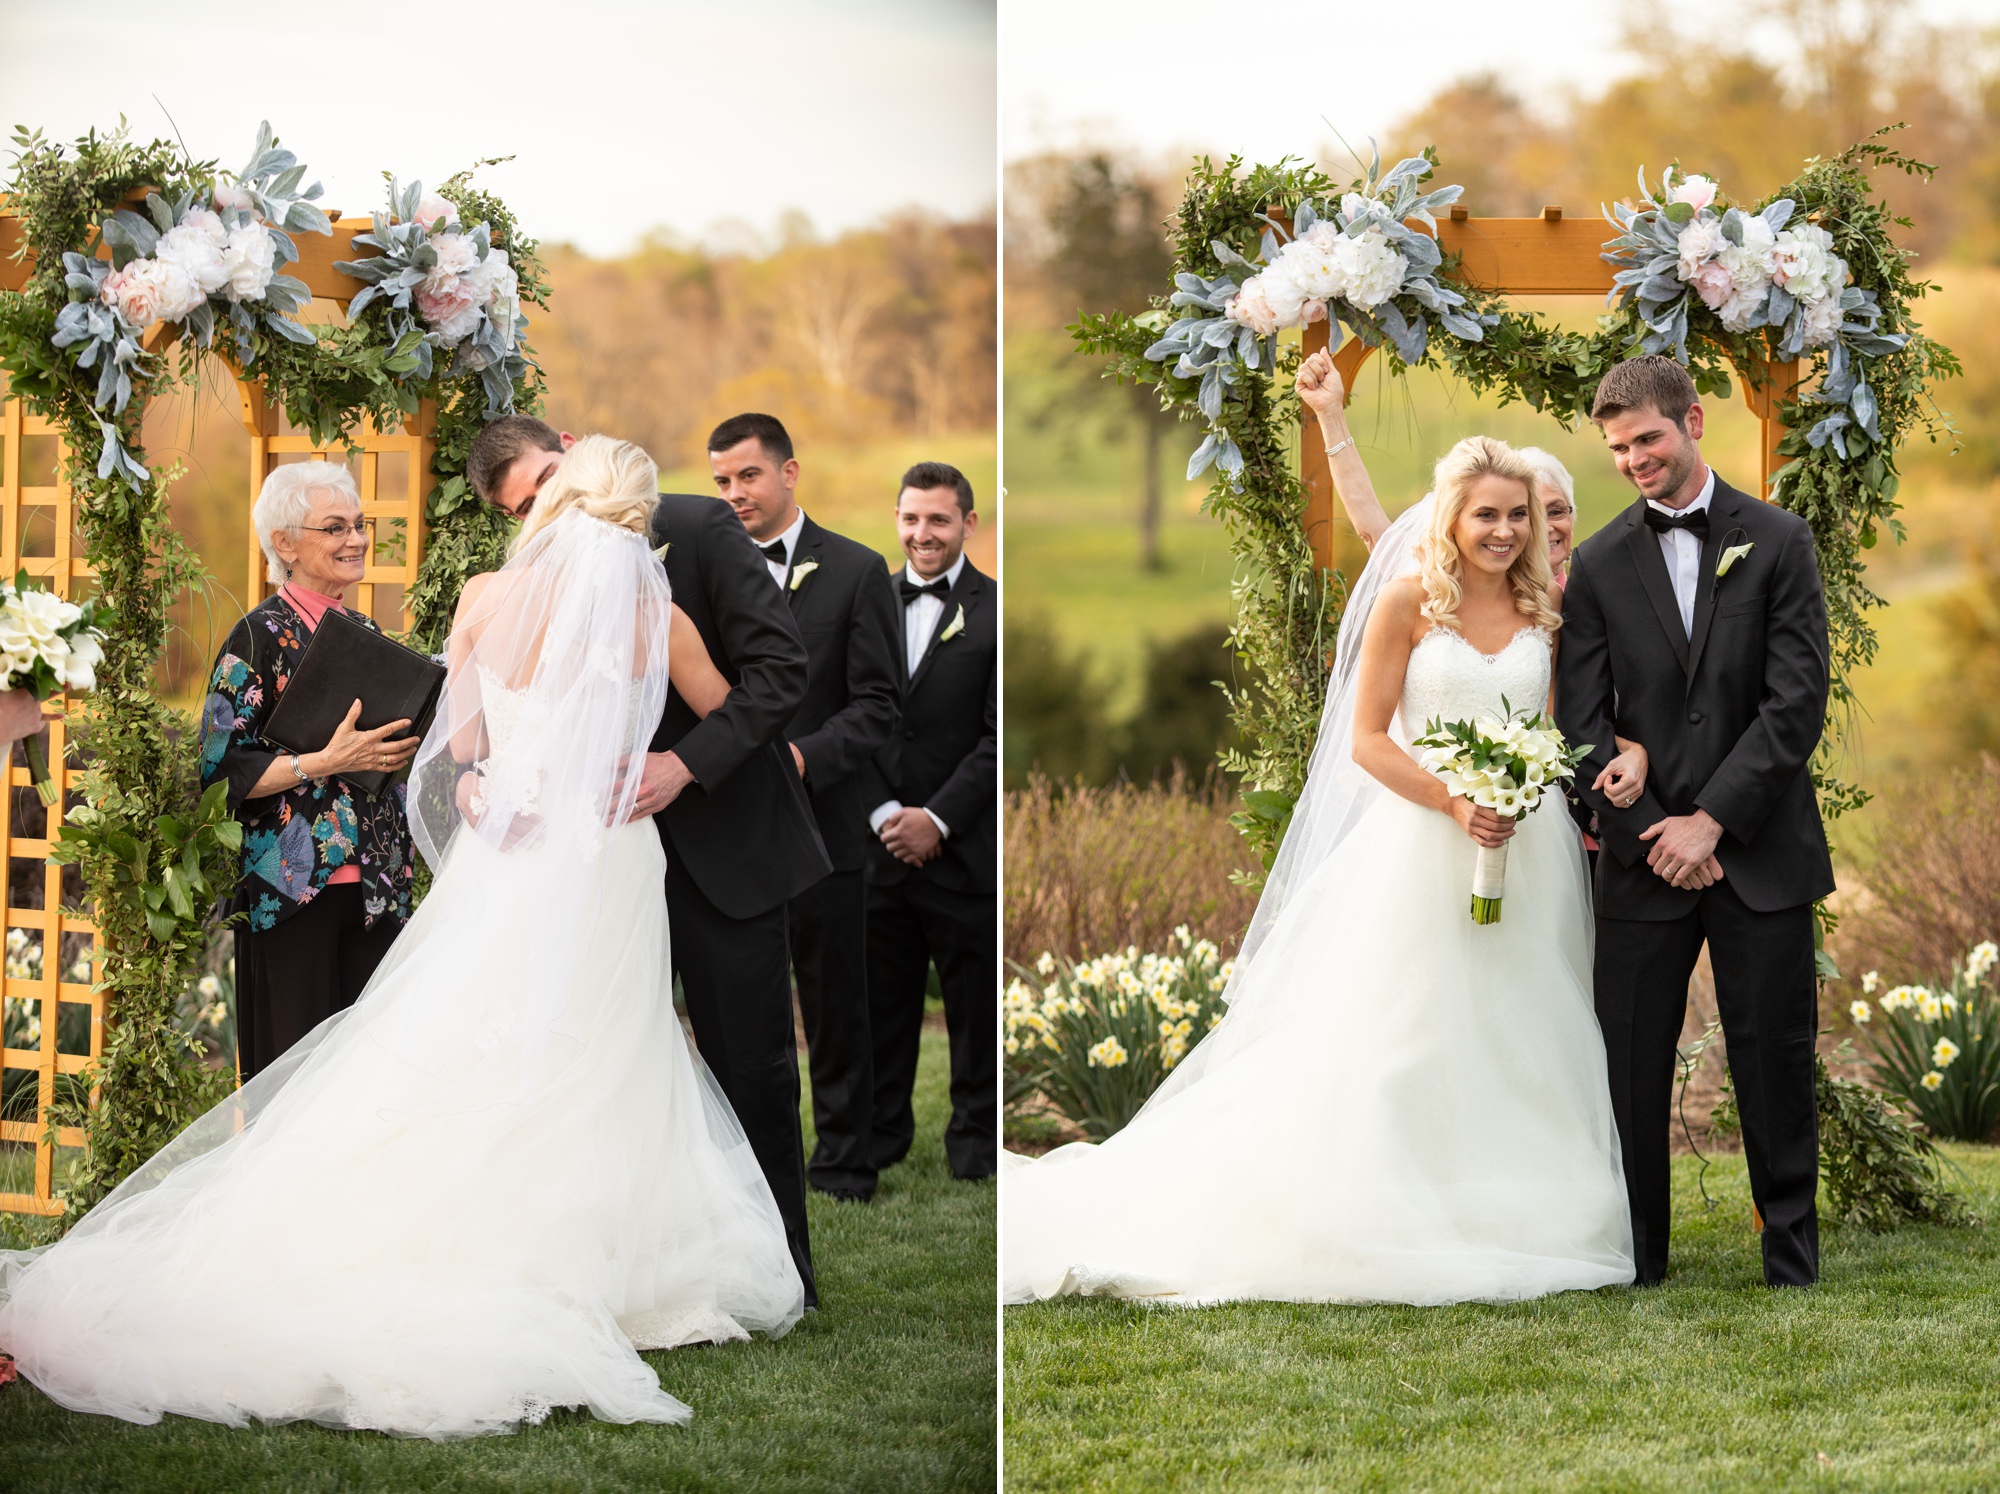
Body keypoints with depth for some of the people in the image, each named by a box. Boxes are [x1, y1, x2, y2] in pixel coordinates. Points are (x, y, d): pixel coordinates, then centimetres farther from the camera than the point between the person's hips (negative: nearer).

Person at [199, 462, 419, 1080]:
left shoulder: (364, 629, 14)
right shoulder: (261, 635, -7)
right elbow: (222, 766, -12)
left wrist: (414, 745, 4)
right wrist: (326, 764, -20)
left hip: (374, 884, 6)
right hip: (294, 888, -6)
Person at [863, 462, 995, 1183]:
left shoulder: (995, 612, -5)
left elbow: (999, 737, -8)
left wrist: (937, 821, -13)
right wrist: (885, 812, -6)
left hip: (965, 848, -3)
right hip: (880, 846, 4)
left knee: (975, 1002, 5)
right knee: (881, 999, 10)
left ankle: (975, 1134, 17)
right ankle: (881, 1129, 23)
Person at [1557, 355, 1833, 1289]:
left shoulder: (1777, 542, 2)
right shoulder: (1597, 565, 7)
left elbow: (1797, 702, -5)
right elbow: (1581, 722, 3)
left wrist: (1712, 820, -11)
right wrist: (1651, 830, -8)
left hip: (1760, 851, -1)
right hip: (1646, 857, 2)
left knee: (1774, 1058, 2)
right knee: (1629, 1062, 1)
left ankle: (1792, 1262, 12)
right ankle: (1634, 1259, 10)